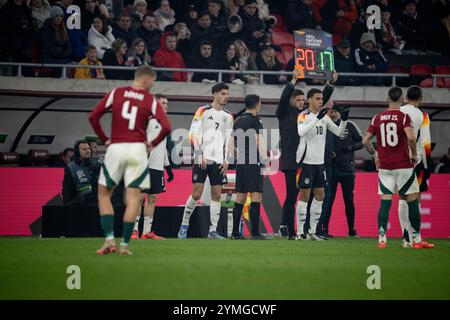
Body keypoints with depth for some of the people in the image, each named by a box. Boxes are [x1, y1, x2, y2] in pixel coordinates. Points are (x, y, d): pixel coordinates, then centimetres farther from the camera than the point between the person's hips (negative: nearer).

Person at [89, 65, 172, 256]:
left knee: (104, 193, 13)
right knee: (133, 198, 5)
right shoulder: (150, 100, 2)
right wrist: (152, 144, 7)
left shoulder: (116, 93, 5)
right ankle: (124, 244, 0)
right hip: (137, 149, -1)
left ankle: (109, 239, 1)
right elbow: (166, 127, -7)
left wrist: (104, 139, 11)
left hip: (115, 148, 1)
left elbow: (93, 117, 2)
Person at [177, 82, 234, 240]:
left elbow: (229, 141, 15)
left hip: (218, 161, 4)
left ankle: (213, 230, 2)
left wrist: (226, 160, 5)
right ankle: (184, 225, 8)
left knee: (217, 194, 0)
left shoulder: (228, 117, 13)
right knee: (196, 193, -7)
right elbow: (193, 135, -5)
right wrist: (200, 155, -13)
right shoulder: (203, 112, -1)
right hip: (202, 160, -4)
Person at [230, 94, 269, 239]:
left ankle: (235, 232, 10)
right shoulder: (256, 121, -8)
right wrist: (265, 160, -4)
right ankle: (255, 233, -10)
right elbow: (259, 144, -14)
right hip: (253, 164, -7)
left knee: (240, 199, 10)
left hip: (240, 164, 7)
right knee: (256, 198, -6)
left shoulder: (237, 122, 13)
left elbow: (231, 145, 16)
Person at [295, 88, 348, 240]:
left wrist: (344, 119, -8)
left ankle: (313, 231, 16)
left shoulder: (324, 116, 11)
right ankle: (300, 232, 0)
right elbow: (301, 132, -28)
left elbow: (338, 132, 10)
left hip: (319, 162, 7)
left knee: (319, 195, 8)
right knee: (304, 195, -5)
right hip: (306, 161, -7)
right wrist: (317, 118, -33)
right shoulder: (304, 116, -9)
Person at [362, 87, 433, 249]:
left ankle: (382, 239, -3)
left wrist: (375, 154, 19)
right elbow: (411, 138, -22)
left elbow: (365, 141, 4)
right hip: (403, 166, -3)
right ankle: (416, 239, 9)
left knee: (385, 201, 2)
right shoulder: (404, 117, -7)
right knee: (412, 200, 6)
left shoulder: (377, 118, 5)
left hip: (384, 166, 4)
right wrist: (414, 154, -6)